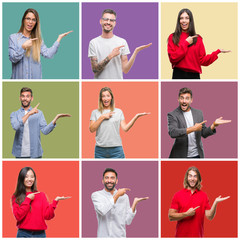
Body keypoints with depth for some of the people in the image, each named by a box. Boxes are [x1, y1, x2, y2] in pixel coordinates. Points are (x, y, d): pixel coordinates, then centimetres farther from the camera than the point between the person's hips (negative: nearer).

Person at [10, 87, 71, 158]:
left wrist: (56, 118, -16)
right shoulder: (14, 114, 6)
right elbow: (15, 126, -15)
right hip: (20, 154, 0)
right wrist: (29, 114, -22)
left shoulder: (39, 113, 6)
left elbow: (45, 130, -5)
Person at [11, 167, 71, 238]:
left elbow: (47, 216, -1)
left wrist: (55, 201, -12)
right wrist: (28, 199, -8)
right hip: (23, 234, -2)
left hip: (40, 234, 2)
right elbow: (18, 216, -10)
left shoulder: (41, 195, 8)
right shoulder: (16, 197, 3)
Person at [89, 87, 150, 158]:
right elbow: (91, 129, -1)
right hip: (100, 149, 0)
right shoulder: (95, 112, 10)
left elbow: (125, 128, 2)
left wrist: (136, 117, -6)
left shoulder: (118, 111, 10)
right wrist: (102, 117, -7)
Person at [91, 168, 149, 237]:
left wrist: (134, 203, -11)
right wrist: (117, 195, -17)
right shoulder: (96, 195, -5)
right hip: (103, 236, -2)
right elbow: (102, 211, -23)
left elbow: (127, 221, -2)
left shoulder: (124, 197, 1)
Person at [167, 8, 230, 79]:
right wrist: (186, 43, -10)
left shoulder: (198, 38, 9)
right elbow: (173, 58, -9)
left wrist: (218, 52, -4)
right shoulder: (173, 37, 3)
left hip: (194, 75, 2)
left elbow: (202, 60, 5)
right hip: (178, 75, -2)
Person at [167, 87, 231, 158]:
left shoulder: (198, 113, 8)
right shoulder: (172, 115, -6)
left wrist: (214, 125, -7)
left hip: (197, 155, 4)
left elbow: (203, 133, 11)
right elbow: (172, 133, -22)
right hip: (180, 156, -4)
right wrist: (193, 128, -24)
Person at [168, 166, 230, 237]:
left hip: (198, 235, 1)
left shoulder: (203, 196, 4)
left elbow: (209, 216, -2)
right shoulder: (178, 195, 0)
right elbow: (171, 216, -5)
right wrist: (186, 214, -16)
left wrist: (215, 203, -16)